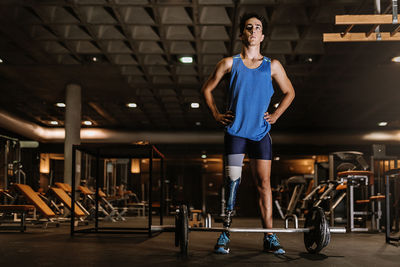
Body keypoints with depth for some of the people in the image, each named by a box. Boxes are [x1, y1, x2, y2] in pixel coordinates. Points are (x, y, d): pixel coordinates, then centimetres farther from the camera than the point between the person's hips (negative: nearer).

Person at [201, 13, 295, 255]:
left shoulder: (272, 66, 9)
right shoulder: (229, 63, 7)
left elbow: (289, 92, 21)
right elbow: (207, 89, 15)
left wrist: (276, 115, 9)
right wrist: (216, 114, 5)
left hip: (261, 132, 1)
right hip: (235, 131, -1)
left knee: (264, 182, 1)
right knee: (232, 181, -3)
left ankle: (270, 237, 5)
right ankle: (225, 235, 3)